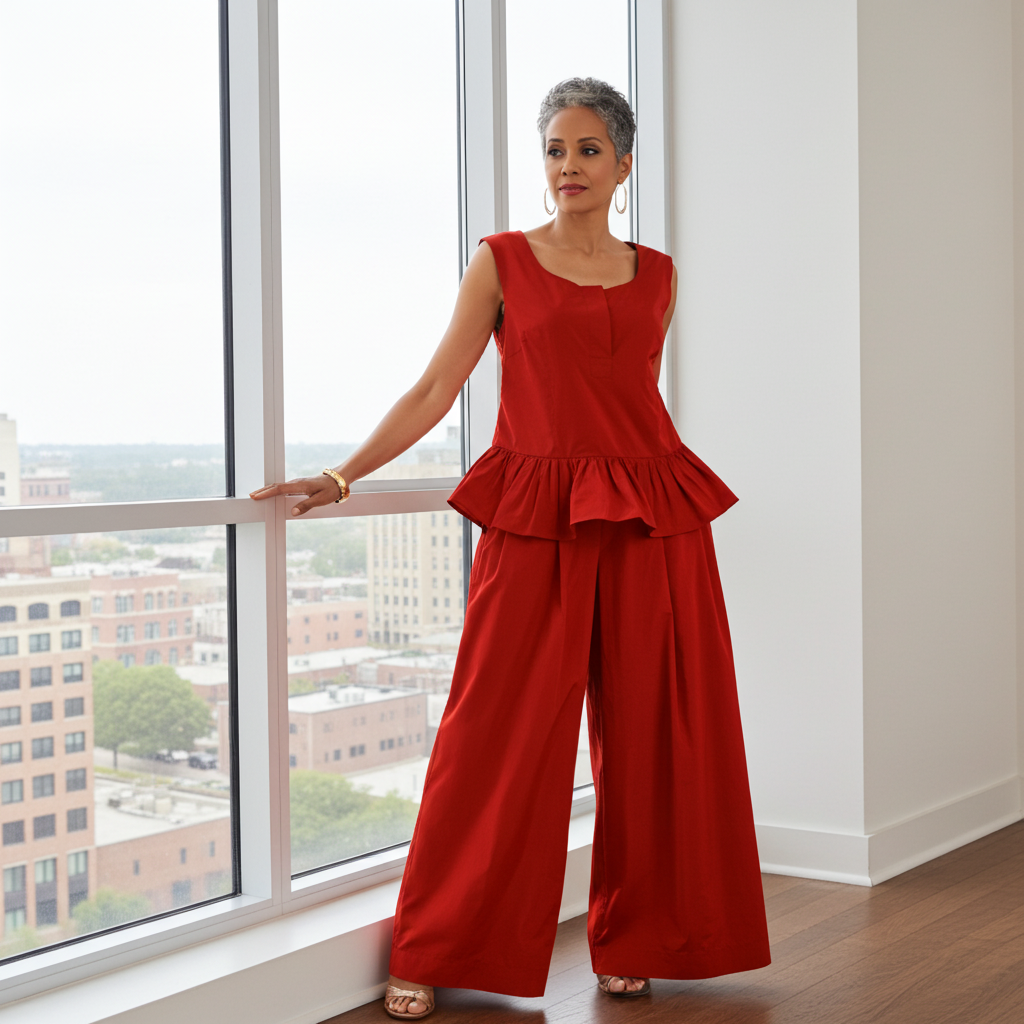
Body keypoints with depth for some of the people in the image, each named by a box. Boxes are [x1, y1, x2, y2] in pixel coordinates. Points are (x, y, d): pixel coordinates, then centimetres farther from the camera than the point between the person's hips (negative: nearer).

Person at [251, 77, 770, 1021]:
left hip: (653, 524, 3)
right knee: (499, 731, -3)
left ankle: (634, 940, 20)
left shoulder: (656, 276, 12)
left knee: (650, 730, 5)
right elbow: (435, 390, 0)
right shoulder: (502, 262, 5)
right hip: (533, 521, -3)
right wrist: (343, 476, -8)